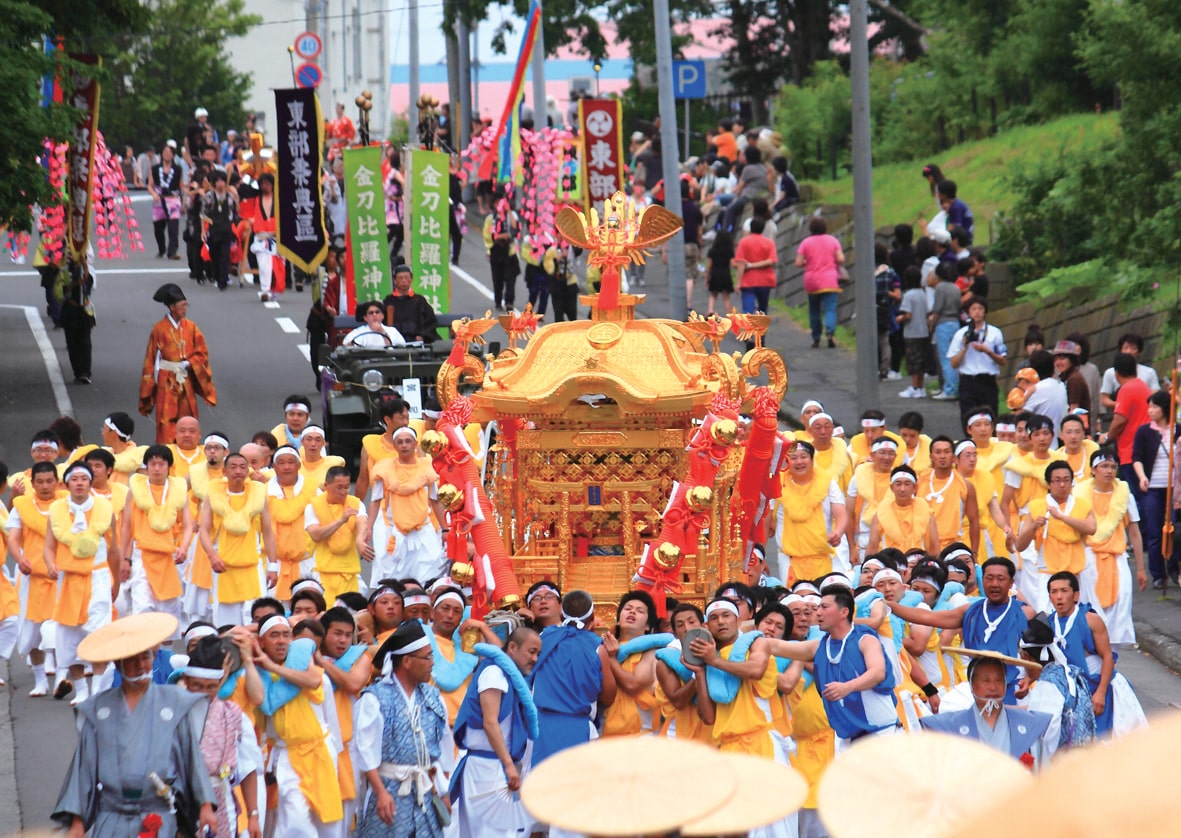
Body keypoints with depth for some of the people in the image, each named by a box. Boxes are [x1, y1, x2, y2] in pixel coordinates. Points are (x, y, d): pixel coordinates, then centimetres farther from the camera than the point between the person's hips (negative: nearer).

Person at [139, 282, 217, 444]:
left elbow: (202, 353, 4)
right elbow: (151, 358, 0)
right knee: (166, 422, -6)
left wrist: (187, 363, -14)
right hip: (167, 381, -3)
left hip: (186, 381, 3)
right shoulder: (160, 329, -5)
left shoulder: (191, 327, 4)